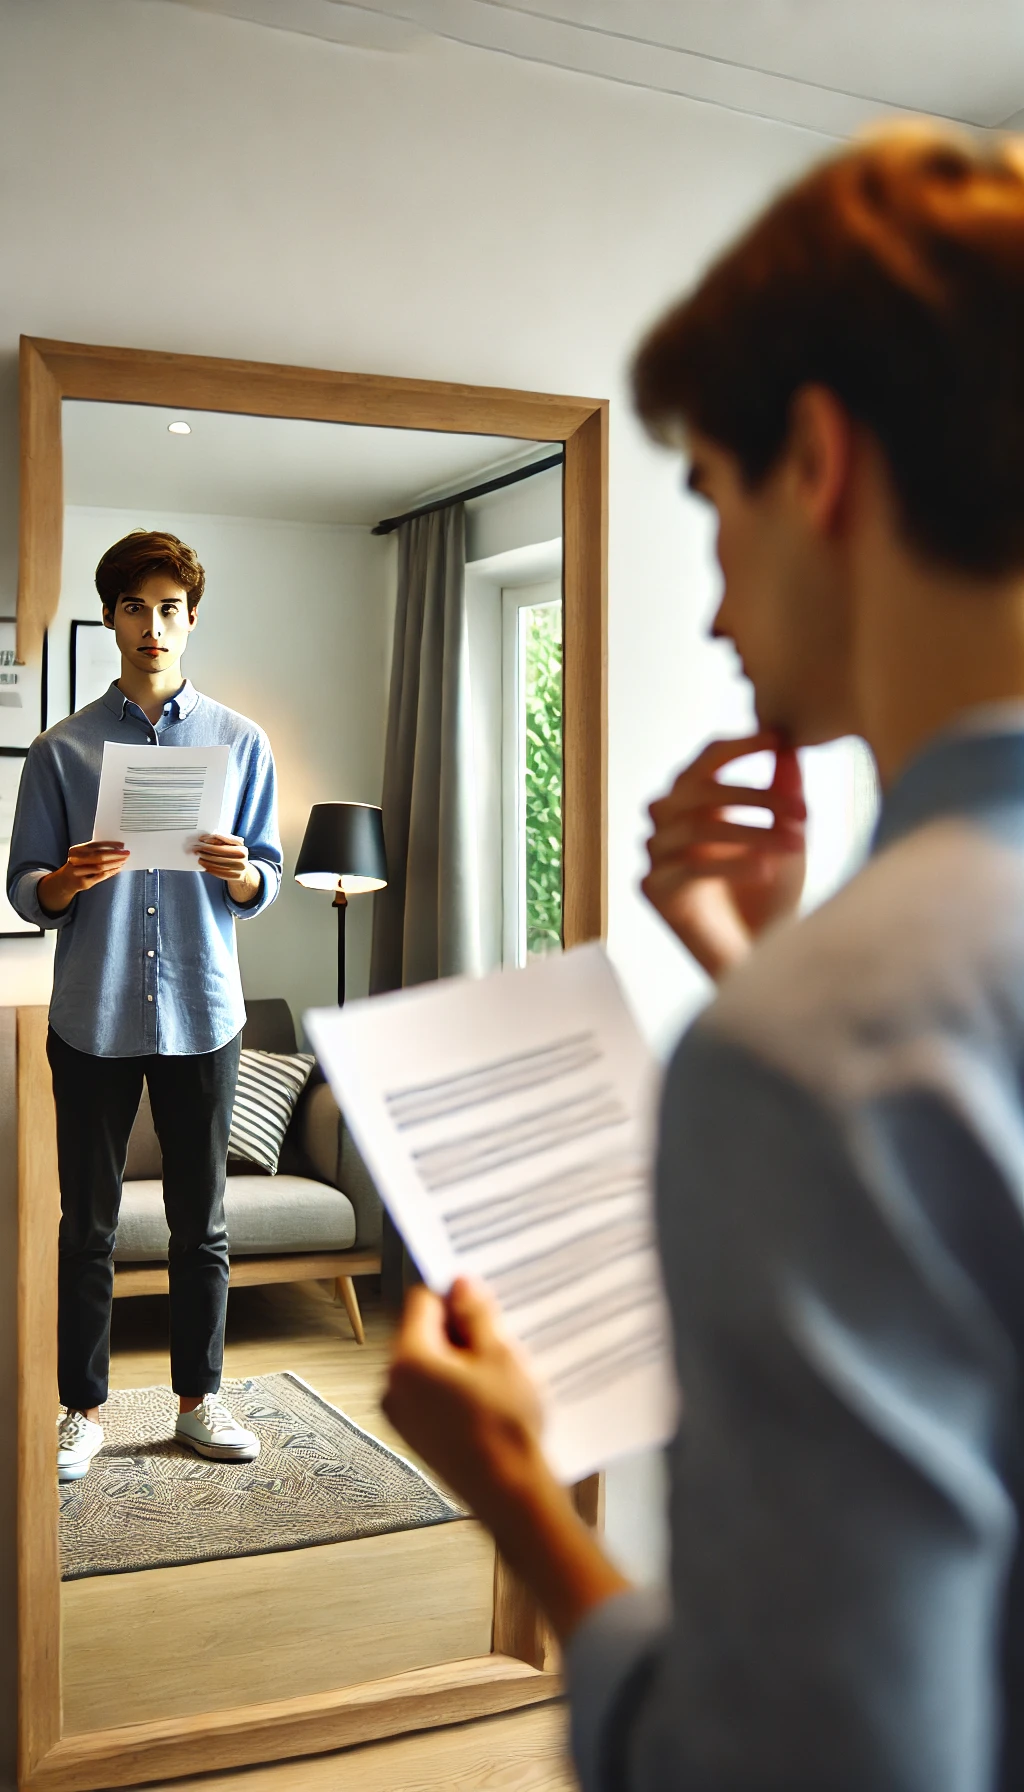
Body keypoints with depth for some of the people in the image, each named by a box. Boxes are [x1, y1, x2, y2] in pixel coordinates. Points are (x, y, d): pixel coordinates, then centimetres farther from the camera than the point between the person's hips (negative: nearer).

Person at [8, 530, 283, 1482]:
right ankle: (83, 1407, 21)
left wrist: (238, 873, -16)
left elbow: (268, 880, 7)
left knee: (201, 1222, 9)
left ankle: (199, 1396, 24)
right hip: (93, 1015, -1)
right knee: (87, 1225, 8)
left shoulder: (240, 742, 6)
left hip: (201, 1011, 1)